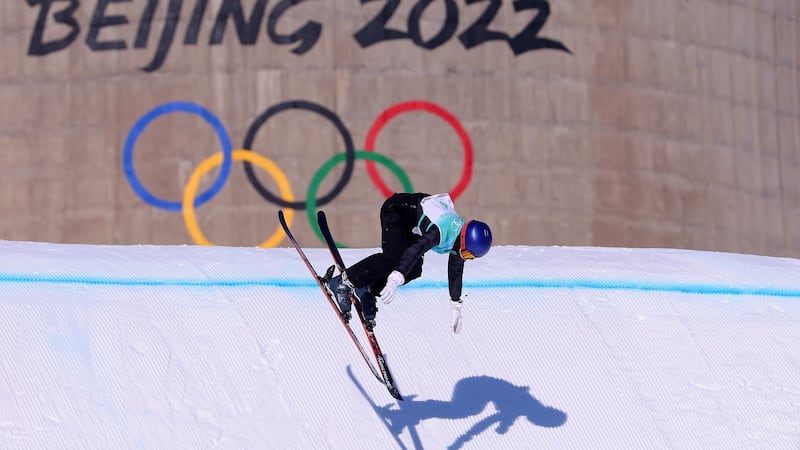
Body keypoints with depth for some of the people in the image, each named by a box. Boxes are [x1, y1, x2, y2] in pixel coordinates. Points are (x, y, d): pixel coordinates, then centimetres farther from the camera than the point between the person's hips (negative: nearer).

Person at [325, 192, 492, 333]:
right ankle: (343, 282, -19)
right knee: (394, 258, -27)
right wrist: (394, 280, -64)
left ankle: (367, 290, 4)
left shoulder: (461, 240, -10)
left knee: (414, 270, -7)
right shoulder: (441, 231, -39)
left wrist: (456, 307, 13)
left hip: (413, 225, 8)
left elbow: (455, 273, 7)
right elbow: (414, 251, -51)